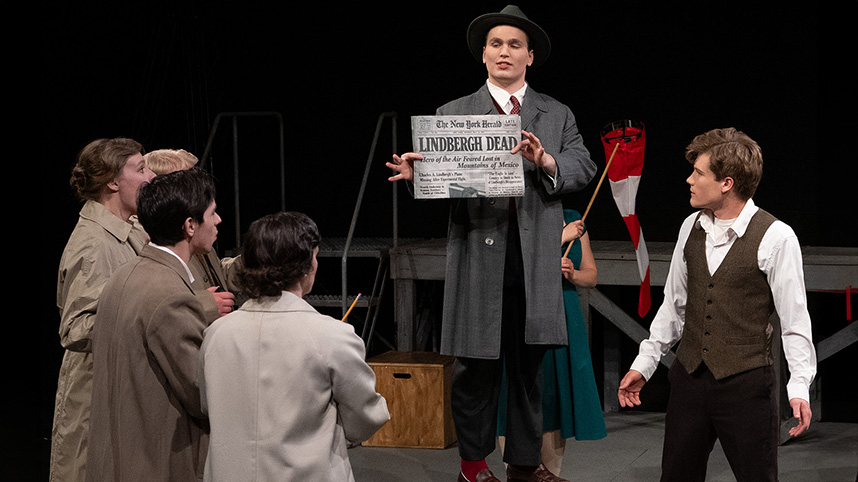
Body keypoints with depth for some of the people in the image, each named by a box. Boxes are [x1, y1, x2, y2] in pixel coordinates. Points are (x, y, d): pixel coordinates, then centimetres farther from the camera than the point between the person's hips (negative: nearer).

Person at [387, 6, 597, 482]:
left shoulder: (557, 115, 13)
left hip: (535, 258, 2)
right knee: (476, 366, 2)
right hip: (479, 254, -2)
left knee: (528, 363, 9)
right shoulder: (453, 114, 9)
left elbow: (584, 167, 2)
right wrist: (415, 171, -23)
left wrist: (545, 161, -17)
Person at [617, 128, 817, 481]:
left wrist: (799, 387, -16)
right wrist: (644, 363, 17)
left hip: (746, 384, -5)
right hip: (689, 378, 5)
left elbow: (794, 320, -8)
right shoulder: (692, 227, 8)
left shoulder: (775, 237, -10)